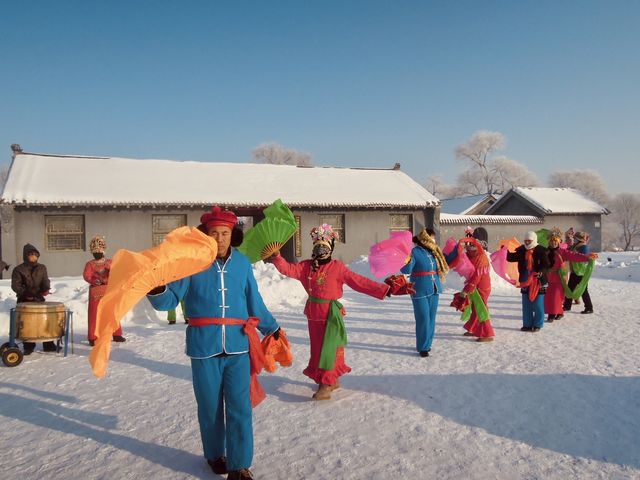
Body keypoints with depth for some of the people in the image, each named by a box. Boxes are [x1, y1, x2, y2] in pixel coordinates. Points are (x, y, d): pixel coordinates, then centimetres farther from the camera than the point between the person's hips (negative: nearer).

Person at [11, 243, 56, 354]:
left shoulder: (41, 268, 10)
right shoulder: (18, 270, 0)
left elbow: (45, 280, 4)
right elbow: (15, 285, -5)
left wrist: (46, 289, -17)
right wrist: (25, 293, -21)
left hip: (39, 299, 2)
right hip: (24, 301, -2)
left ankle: (48, 344, 12)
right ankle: (28, 347, 12)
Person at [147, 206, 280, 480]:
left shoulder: (242, 262, 4)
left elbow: (254, 302, 15)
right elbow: (167, 301, -7)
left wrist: (271, 328, 23)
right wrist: (155, 287, -29)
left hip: (237, 346, 2)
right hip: (204, 347, -1)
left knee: (240, 409, 0)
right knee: (210, 407, 12)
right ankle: (215, 455, 36)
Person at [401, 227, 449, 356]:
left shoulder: (434, 252, 8)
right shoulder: (415, 252, -12)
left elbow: (442, 266, 25)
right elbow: (405, 270, -21)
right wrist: (407, 262, -40)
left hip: (434, 290, 7)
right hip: (420, 291, -7)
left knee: (431, 318, 13)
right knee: (423, 319, -5)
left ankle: (427, 344, 26)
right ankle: (422, 347, 6)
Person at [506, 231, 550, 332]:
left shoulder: (541, 251, -9)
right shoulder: (521, 250, 4)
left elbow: (546, 265, -14)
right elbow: (511, 257, 4)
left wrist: (541, 272, -31)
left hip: (538, 281, -5)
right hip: (525, 281, 5)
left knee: (538, 304, 4)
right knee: (526, 305, 12)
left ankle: (537, 325, 14)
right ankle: (527, 324, 22)